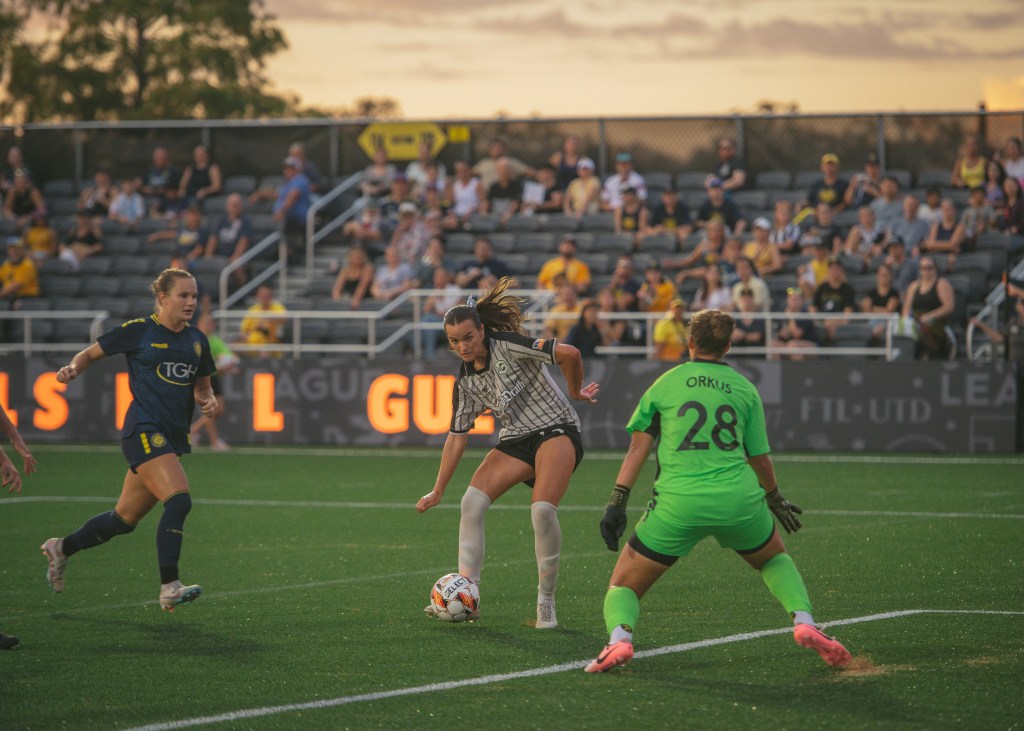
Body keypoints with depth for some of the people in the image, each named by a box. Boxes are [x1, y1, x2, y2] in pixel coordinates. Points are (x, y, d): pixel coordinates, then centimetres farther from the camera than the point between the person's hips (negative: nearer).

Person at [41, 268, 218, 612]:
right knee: (179, 501, -25)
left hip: (173, 437, 7)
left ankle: (61, 548, 36)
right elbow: (91, 353, 6)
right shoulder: (138, 331, -4)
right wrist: (73, 368, -14)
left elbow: (202, 387, 24)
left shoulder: (197, 340, 13)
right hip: (144, 431, -7)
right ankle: (169, 587, -24)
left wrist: (209, 402, 2)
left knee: (125, 519, 14)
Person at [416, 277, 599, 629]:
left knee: (542, 509, -28)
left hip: (556, 430, -6)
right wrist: (437, 491, 16)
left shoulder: (508, 346, -13)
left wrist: (575, 391, -4)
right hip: (515, 441, 6)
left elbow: (569, 354, -21)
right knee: (472, 500, -17)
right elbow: (456, 436, 15)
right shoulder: (466, 382, 8)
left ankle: (546, 602, -13)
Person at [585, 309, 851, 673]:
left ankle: (619, 637, -21)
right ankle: (804, 622, 8)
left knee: (623, 586, 10)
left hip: (678, 504, -2)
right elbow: (760, 458, 16)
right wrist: (775, 499, 34)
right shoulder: (745, 389, 13)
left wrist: (617, 502, 6)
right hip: (739, 500, 2)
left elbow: (638, 446, 6)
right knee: (775, 558, 32)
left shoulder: (665, 383, 11)